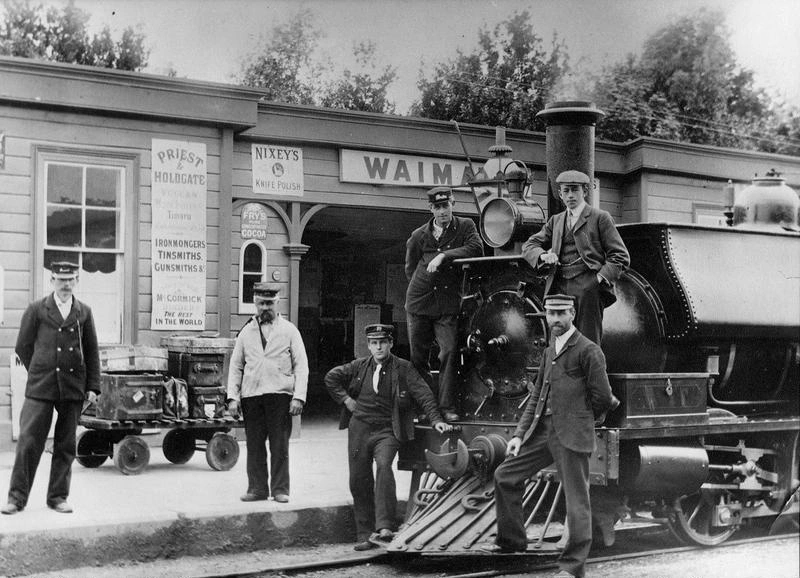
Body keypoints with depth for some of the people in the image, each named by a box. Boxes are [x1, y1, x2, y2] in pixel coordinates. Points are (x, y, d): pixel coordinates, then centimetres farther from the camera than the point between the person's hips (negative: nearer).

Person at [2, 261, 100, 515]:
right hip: (40, 389, -2)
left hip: (73, 389, 2)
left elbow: (92, 351, 11)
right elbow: (23, 347, 8)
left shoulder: (84, 312, 10)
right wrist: (39, 373, 8)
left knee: (66, 445, 7)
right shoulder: (36, 310, 3)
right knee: (28, 442, -5)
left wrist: (93, 386, 6)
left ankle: (58, 497, 17)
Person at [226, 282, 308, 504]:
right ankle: (257, 488, 12)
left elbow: (301, 366, 3)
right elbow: (236, 366, 14)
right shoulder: (246, 332, 14)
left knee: (280, 446, -1)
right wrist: (233, 396, 3)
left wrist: (298, 397, -7)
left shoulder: (289, 330, 7)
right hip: (251, 395, 2)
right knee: (254, 445, 3)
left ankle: (280, 489, 7)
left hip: (280, 395, -2)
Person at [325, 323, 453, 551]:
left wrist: (436, 419, -12)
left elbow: (423, 393, -3)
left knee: (384, 466, -29)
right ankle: (365, 535, 15)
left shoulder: (403, 368, 0)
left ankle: (384, 526, -33)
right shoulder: (359, 366, 7)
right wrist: (345, 399, 7)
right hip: (359, 429, 3)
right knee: (359, 481, 3)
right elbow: (331, 377, 18)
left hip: (387, 430, -3)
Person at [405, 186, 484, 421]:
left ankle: (447, 407, -8)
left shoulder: (465, 226, 3)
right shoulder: (419, 236, 7)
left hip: (448, 304, -2)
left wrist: (443, 255, -20)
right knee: (417, 356, 5)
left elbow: (476, 248, -16)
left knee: (450, 352, -15)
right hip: (419, 302, 2)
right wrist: (421, 287, 11)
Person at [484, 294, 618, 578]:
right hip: (542, 432, 8)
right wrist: (519, 434, 10)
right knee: (505, 475, 11)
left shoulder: (588, 350, -9)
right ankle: (511, 539, 26)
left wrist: (582, 419, 7)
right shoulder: (549, 351, 16)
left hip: (571, 436, -8)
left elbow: (603, 398, -9)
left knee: (576, 499, -3)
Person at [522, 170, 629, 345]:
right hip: (559, 289, 4)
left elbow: (620, 256, 2)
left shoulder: (600, 218, 6)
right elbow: (529, 245, 21)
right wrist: (543, 255, -2)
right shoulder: (555, 221, 21)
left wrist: (600, 278, -12)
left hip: (588, 289, -4)